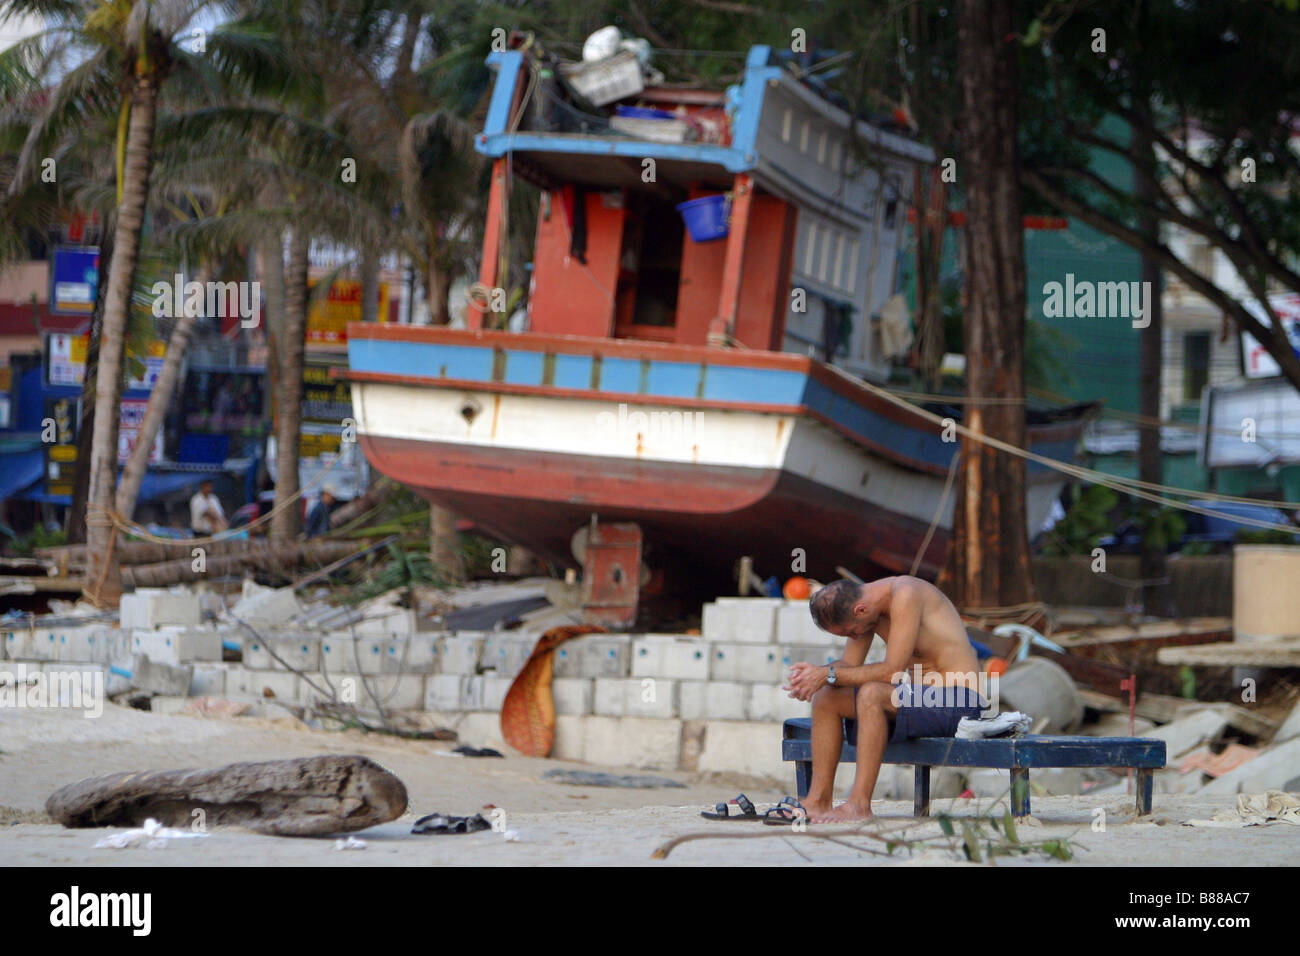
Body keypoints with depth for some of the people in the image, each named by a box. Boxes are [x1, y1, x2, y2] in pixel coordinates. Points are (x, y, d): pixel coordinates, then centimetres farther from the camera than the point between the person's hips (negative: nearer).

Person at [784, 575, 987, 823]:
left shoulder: (905, 594, -21)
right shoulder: (863, 603, 5)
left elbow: (894, 671, -25)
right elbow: (849, 665, 9)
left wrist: (829, 674, -23)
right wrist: (816, 674, -12)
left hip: (956, 703, -9)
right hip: (922, 696, 9)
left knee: (871, 694, -33)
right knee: (826, 697, 0)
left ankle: (859, 804, -32)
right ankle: (818, 800, -3)